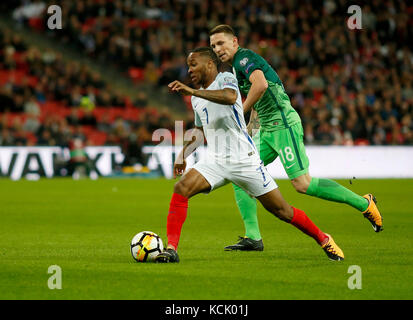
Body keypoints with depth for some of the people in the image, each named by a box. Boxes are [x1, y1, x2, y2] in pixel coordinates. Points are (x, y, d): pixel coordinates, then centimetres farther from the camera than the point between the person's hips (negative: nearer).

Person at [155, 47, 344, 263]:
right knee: (181, 189, -21)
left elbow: (230, 97, -32)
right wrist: (183, 154, 17)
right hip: (214, 161, 6)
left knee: (281, 211, -1)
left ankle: (324, 240, 19)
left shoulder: (225, 79, -7)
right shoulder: (196, 97, 17)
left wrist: (192, 91, -38)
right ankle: (171, 249, -22)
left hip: (243, 160, -6)